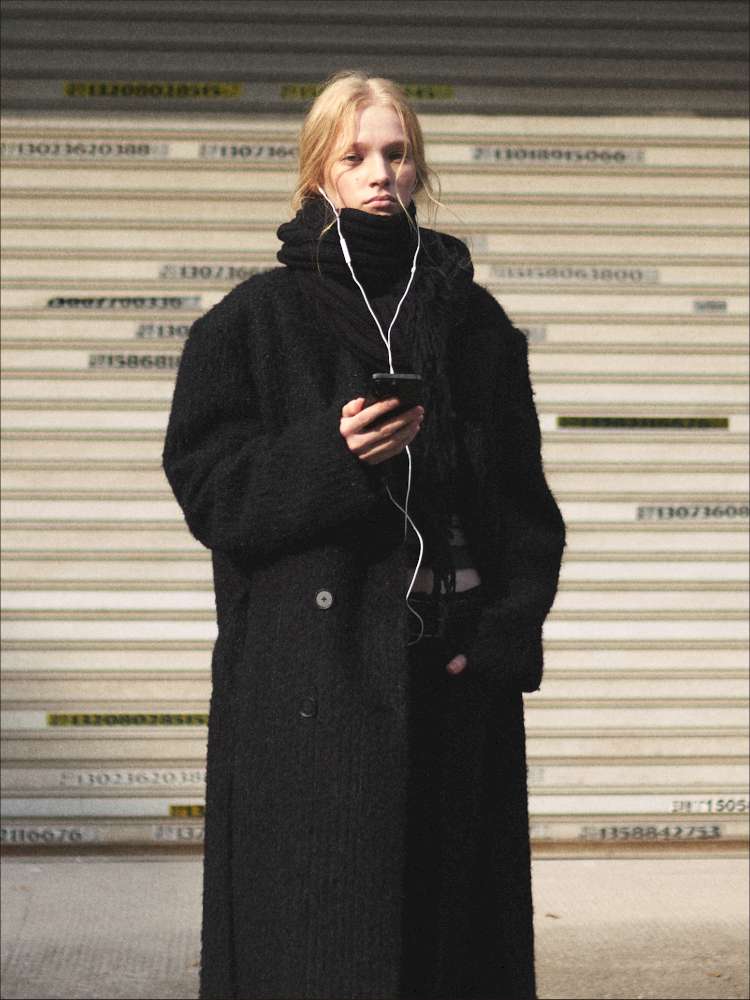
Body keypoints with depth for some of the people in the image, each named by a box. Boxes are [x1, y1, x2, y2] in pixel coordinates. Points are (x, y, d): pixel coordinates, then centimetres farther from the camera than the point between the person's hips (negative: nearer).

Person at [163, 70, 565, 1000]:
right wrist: (332, 454, -18)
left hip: (455, 677, 3)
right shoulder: (254, 319, 4)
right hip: (309, 683, -2)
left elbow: (525, 503, 9)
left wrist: (505, 635, -4)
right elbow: (209, 491, -2)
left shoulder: (473, 319, 11)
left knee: (451, 915, 4)